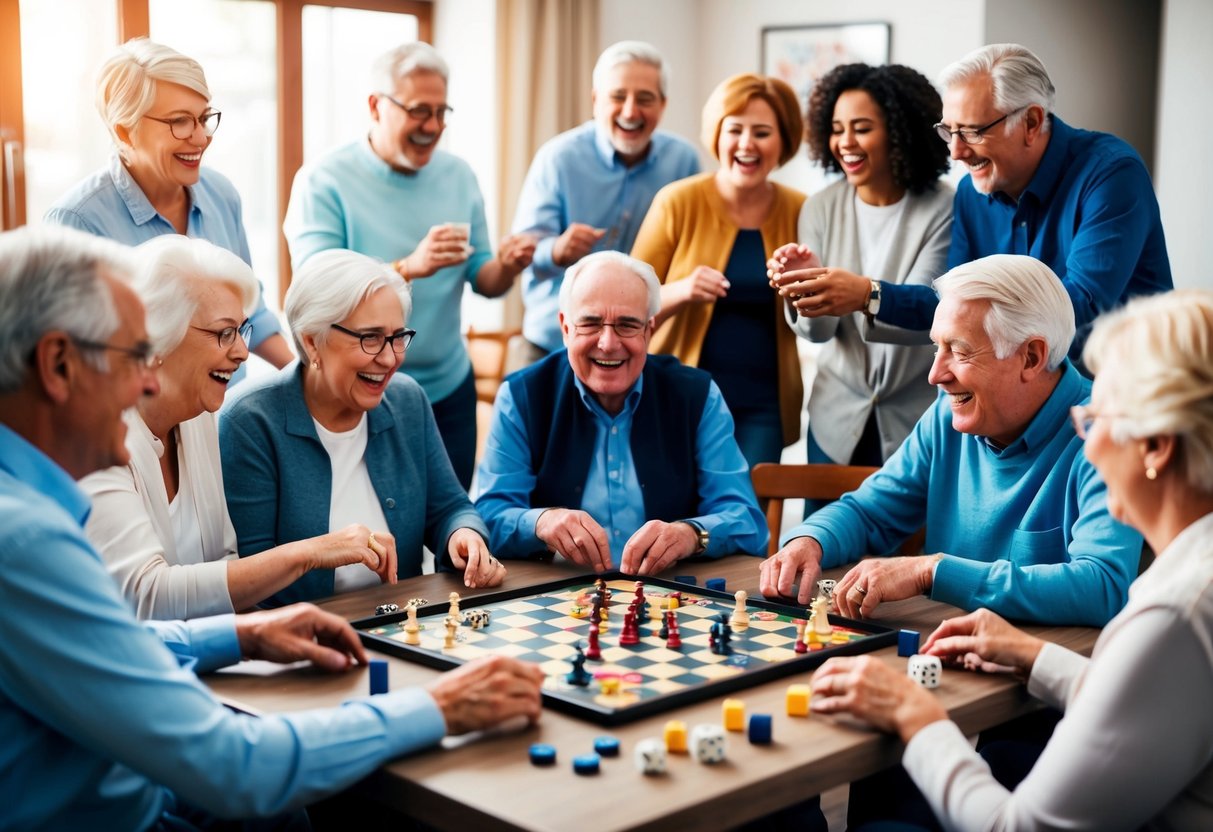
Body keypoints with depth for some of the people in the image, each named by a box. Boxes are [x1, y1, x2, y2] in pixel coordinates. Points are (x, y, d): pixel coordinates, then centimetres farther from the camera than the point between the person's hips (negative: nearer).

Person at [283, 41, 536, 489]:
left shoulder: (458, 175, 4)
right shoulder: (322, 182, -11)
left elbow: (483, 282, 7)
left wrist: (506, 267, -16)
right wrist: (409, 267, -34)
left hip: (449, 390, 5)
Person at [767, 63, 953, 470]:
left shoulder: (943, 208, -12)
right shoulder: (821, 208, -2)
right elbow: (818, 330, -6)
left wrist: (868, 296, -42)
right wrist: (805, 287, -29)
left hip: (918, 421, -3)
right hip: (837, 418, 3)